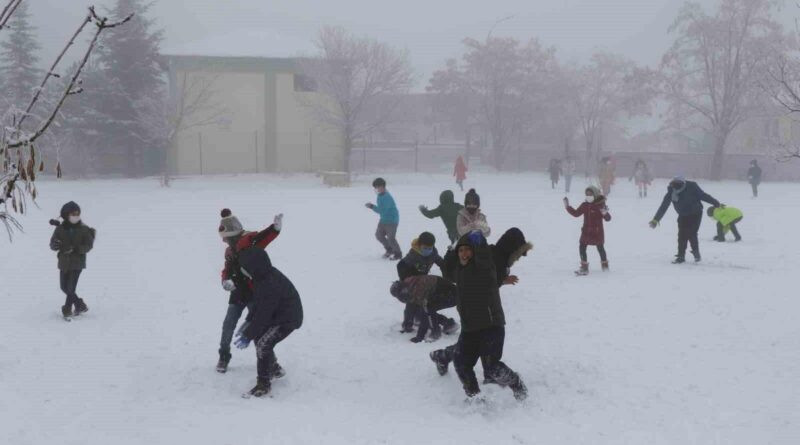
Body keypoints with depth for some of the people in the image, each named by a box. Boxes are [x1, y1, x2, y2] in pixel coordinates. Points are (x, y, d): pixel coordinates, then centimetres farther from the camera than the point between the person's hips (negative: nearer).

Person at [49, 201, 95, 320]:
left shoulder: (84, 229, -7)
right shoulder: (60, 229, -2)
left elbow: (88, 246, -9)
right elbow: (52, 245, -3)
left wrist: (75, 249, -25)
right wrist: (55, 245, -28)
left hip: (77, 263, -4)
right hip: (64, 262, 4)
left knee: (71, 287, -8)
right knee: (64, 287, 11)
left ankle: (67, 311, 7)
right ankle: (80, 305, 29)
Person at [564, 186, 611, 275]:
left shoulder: (600, 205, -12)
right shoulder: (584, 205, 2)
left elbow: (608, 218, -11)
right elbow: (576, 213, 11)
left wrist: (605, 213, -33)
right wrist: (567, 206, 4)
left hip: (597, 232, -4)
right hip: (586, 231, 4)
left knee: (600, 248, 11)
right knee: (582, 247, -5)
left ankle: (605, 265, 33)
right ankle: (584, 268, 0)